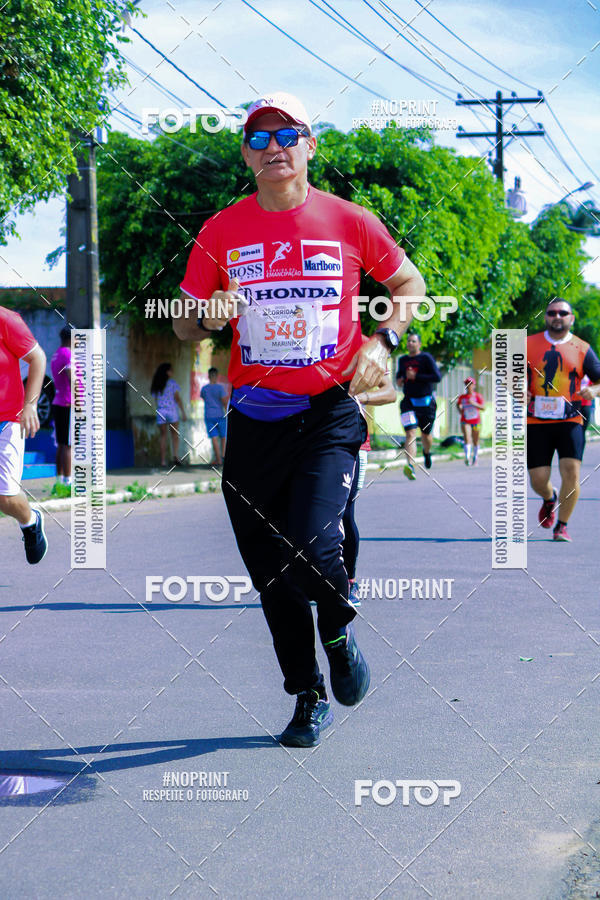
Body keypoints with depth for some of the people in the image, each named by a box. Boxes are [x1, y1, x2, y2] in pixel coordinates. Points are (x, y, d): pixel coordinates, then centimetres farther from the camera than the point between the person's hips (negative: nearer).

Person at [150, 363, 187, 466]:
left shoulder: (156, 385, 9)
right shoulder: (172, 382, -2)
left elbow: (156, 400, 9)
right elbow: (177, 398, -6)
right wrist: (183, 412, -4)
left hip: (160, 411, 3)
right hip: (171, 411, -3)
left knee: (163, 436, 8)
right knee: (174, 435, 7)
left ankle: (163, 461, 1)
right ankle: (175, 456, -13)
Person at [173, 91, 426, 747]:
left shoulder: (349, 222, 1)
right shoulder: (221, 232, 5)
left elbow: (408, 281, 16)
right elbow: (184, 326, 11)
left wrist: (382, 343, 0)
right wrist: (207, 316, -12)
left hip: (329, 414, -2)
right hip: (253, 418, 3)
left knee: (311, 549, -20)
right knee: (271, 575, 7)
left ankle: (339, 628, 15)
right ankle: (309, 698, 26)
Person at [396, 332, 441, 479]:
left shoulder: (426, 358, -5)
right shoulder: (402, 360, 11)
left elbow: (437, 377, -14)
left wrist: (416, 376, -18)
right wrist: (399, 380, 8)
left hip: (426, 401, -2)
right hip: (408, 402, 2)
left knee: (426, 434, 14)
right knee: (410, 434, -17)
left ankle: (427, 453, 49)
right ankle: (410, 466, -31)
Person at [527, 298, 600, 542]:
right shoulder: (528, 345, 6)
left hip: (569, 421, -1)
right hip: (536, 421, 1)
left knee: (571, 472, -16)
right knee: (538, 480, 0)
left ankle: (562, 526, 2)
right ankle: (549, 499, 37)